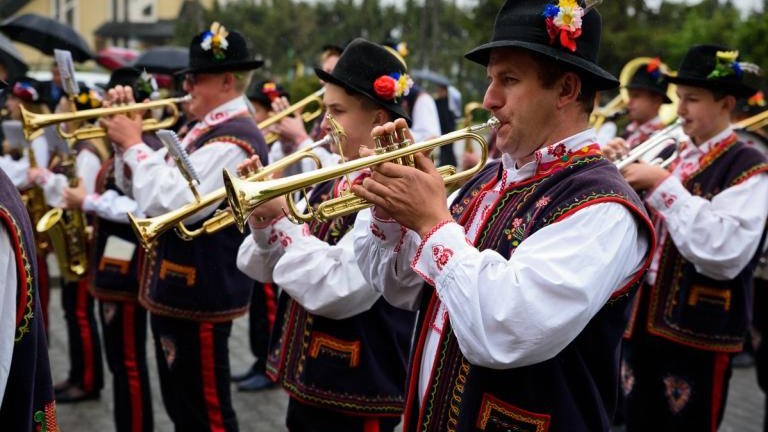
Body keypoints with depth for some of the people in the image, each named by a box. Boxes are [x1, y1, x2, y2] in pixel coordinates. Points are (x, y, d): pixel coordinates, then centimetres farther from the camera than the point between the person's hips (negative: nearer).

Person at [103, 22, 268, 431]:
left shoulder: (235, 139, -20)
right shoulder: (203, 130, 12)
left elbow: (172, 204, -30)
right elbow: (134, 185, 18)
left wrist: (133, 144, -18)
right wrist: (127, 135, 1)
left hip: (199, 296, -10)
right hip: (175, 290, 10)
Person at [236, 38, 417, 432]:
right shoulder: (329, 186, 7)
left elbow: (335, 290, -29)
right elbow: (260, 268, 9)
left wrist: (279, 219, -20)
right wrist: (263, 218, -11)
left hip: (355, 397, -8)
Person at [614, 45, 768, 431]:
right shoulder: (671, 156, 12)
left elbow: (726, 253, -27)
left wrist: (662, 185, -23)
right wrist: (616, 176, -5)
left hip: (698, 332, -7)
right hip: (645, 320, 7)